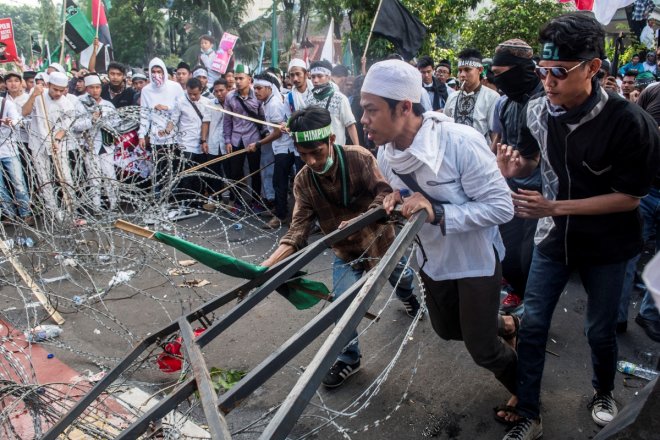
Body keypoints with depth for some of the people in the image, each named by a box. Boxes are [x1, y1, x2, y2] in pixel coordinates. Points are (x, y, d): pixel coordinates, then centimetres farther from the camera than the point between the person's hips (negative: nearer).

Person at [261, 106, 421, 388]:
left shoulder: (359, 158, -29)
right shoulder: (303, 181, -20)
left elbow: (385, 194, -32)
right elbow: (298, 229, -25)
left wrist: (358, 220, -51)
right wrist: (267, 265, -38)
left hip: (380, 239, 0)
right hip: (345, 251, 1)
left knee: (402, 279, 27)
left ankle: (408, 298, 66)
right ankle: (348, 359, 17)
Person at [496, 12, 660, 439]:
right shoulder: (538, 109, -11)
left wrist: (554, 206, -25)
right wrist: (513, 167, -17)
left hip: (607, 244, -3)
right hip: (554, 236, 3)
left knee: (600, 330, 15)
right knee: (532, 326, 4)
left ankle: (604, 392, 46)